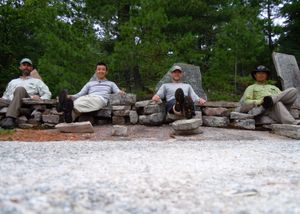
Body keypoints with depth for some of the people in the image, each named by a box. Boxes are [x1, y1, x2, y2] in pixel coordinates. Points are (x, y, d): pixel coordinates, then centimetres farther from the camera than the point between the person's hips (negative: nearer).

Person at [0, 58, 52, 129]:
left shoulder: (37, 81, 27)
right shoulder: (13, 82, 37)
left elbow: (47, 94, 16)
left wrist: (40, 99, -7)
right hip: (10, 104, 3)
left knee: (20, 89, -33)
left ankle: (10, 118, -50)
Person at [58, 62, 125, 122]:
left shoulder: (111, 83, 32)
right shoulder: (90, 83, 36)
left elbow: (117, 91, 15)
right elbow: (79, 94, 25)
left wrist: (121, 92, -11)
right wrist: (70, 96, 4)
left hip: (101, 99, -2)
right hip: (87, 98, 3)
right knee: (79, 100, -38)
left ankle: (70, 106, -67)